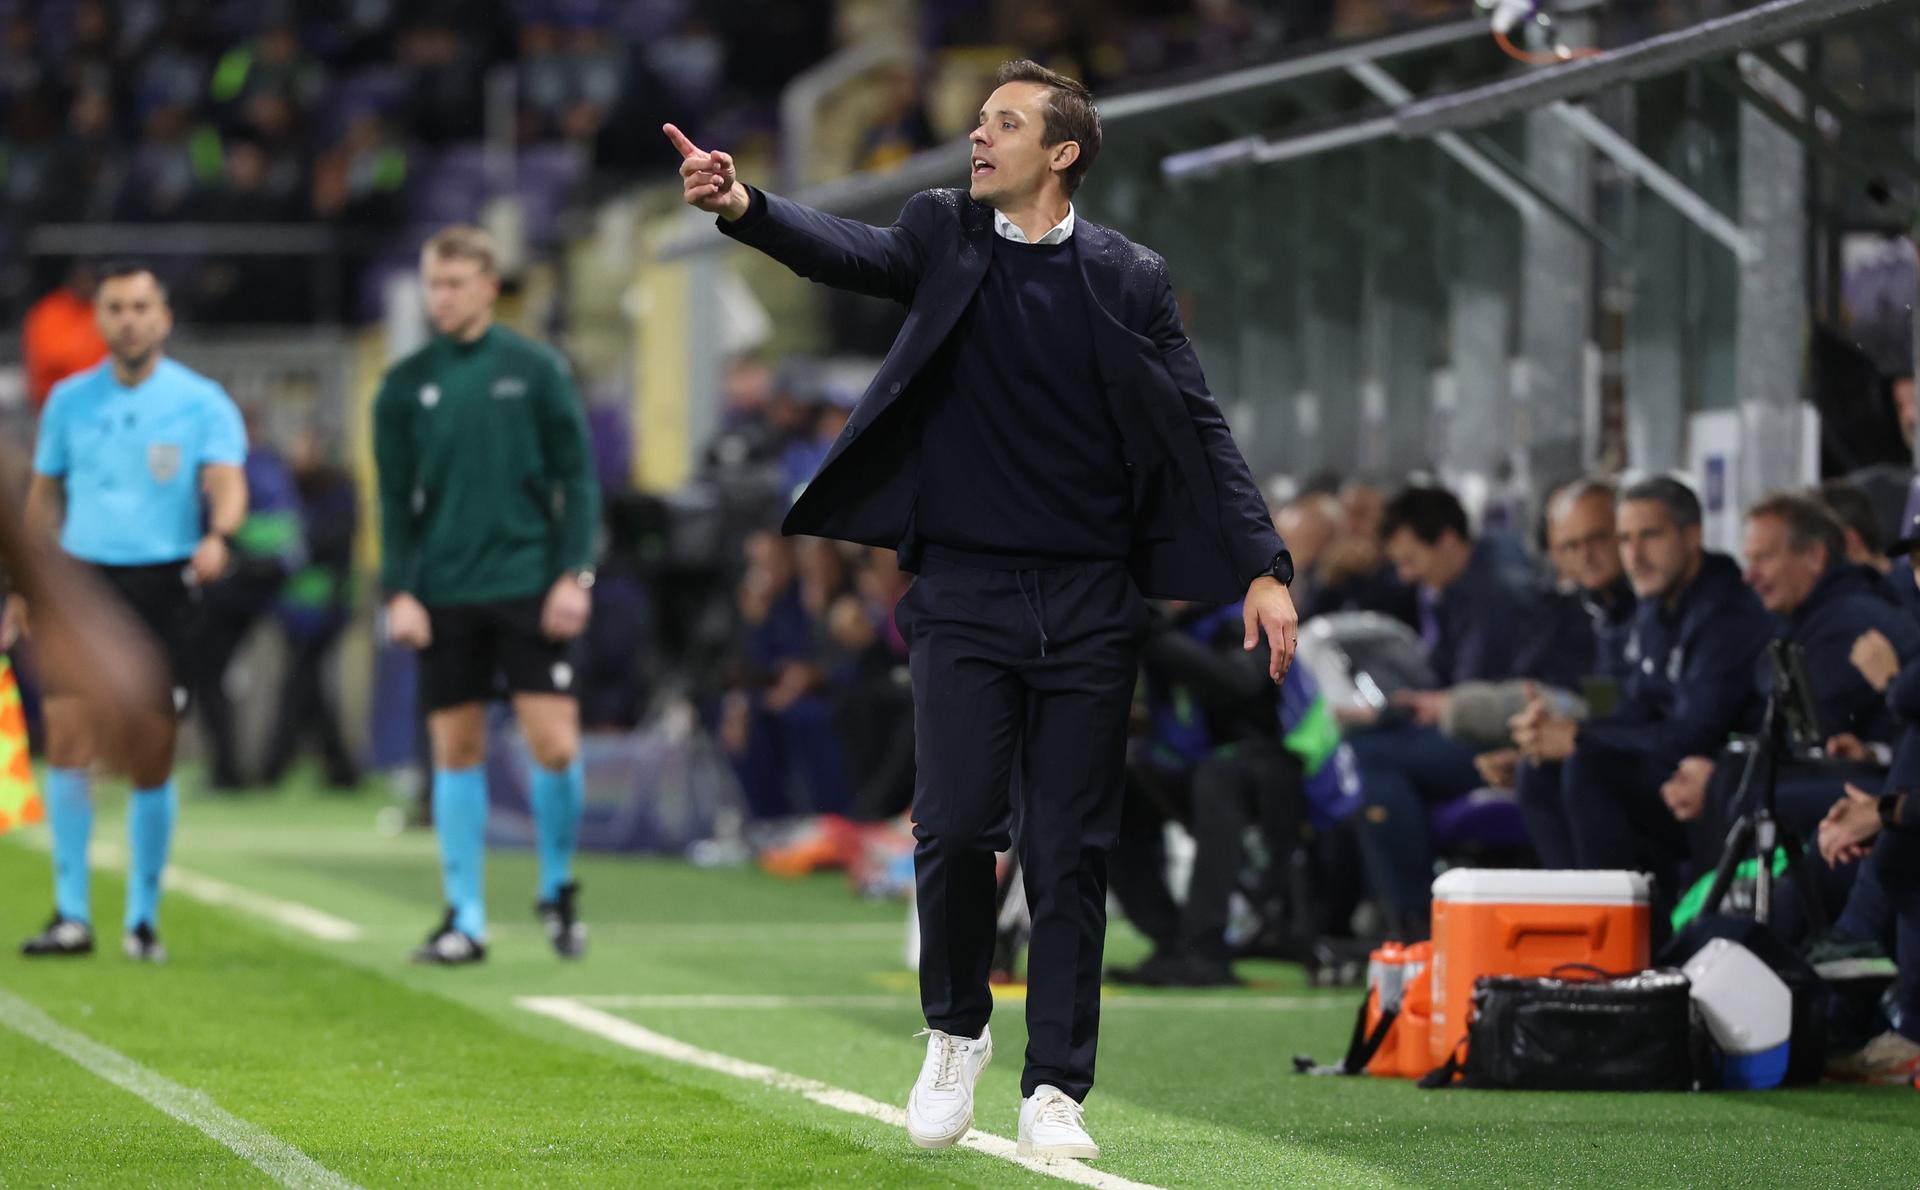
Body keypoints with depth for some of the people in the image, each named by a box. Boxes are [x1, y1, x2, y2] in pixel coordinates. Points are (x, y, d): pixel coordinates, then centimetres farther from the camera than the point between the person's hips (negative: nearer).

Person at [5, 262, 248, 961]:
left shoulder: (202, 403, 0)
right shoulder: (70, 400, 9)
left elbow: (227, 482, -12)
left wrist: (218, 535, -33)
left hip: (164, 588, -2)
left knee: (151, 761, -1)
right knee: (67, 738, -11)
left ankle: (143, 918, 11)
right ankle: (72, 915, -7)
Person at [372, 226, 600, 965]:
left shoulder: (535, 371, 1)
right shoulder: (406, 385, 6)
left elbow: (577, 478, 2)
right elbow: (395, 499, 7)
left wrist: (574, 574, -6)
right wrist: (399, 591, -3)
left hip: (529, 589, -2)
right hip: (444, 597, 2)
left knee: (555, 744, -8)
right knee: (456, 751, 3)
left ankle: (558, 889, 15)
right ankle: (465, 919, 9)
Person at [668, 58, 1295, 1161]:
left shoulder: (1130, 278, 3)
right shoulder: (945, 235, 4)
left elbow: (1200, 428, 3)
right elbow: (849, 251, -14)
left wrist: (1264, 567, -6)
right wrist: (742, 205, -34)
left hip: (1091, 603, 0)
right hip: (966, 592, 0)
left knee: (1071, 853, 2)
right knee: (956, 828, -9)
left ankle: (1056, 1087, 10)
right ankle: (956, 1032, 16)